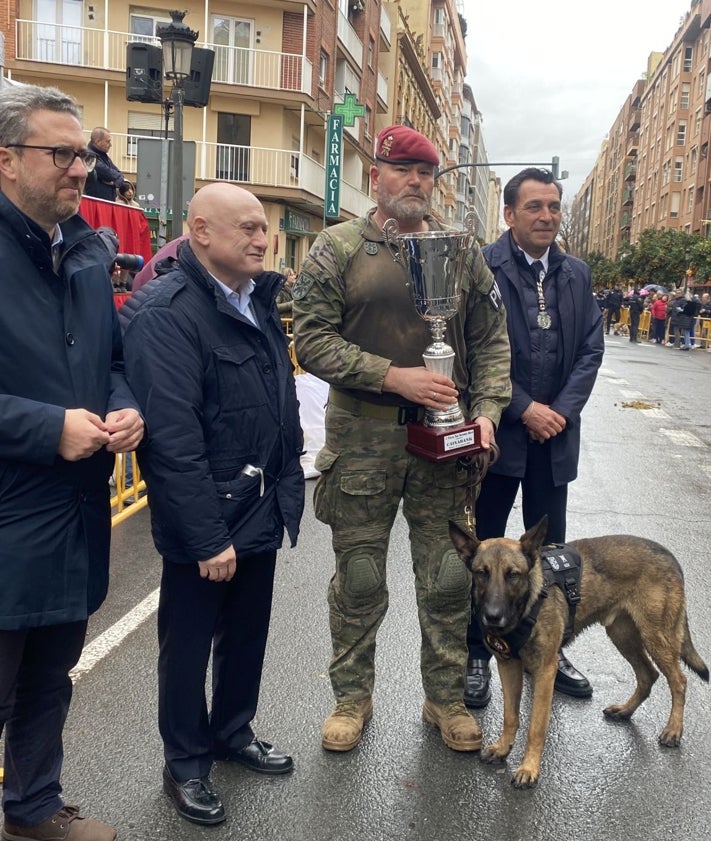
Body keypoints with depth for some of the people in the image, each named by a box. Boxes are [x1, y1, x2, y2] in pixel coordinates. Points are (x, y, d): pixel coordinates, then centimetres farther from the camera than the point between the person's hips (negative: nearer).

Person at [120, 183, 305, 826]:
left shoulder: (259, 301, 7)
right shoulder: (166, 312, -19)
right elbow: (172, 437, -24)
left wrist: (288, 485, 12)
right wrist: (208, 536, -23)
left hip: (261, 509, 8)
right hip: (204, 522, -7)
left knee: (248, 632, 21)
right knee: (189, 645, 12)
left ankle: (233, 732, 44)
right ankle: (186, 764, 32)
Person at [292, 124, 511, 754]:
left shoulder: (462, 251, 9)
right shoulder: (339, 248, 0)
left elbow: (491, 340, 11)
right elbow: (312, 338, -8)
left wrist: (487, 409, -4)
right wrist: (392, 376, -17)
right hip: (362, 437, -2)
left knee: (448, 577, 10)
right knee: (358, 578, 9)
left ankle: (446, 697, 31)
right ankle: (353, 696, 30)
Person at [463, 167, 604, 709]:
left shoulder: (576, 274, 9)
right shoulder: (482, 268, -8)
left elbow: (591, 349, 6)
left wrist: (561, 411, -7)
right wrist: (524, 409, -15)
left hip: (555, 434, 5)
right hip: (497, 431, -5)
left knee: (549, 548, 15)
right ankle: (476, 655, 22)